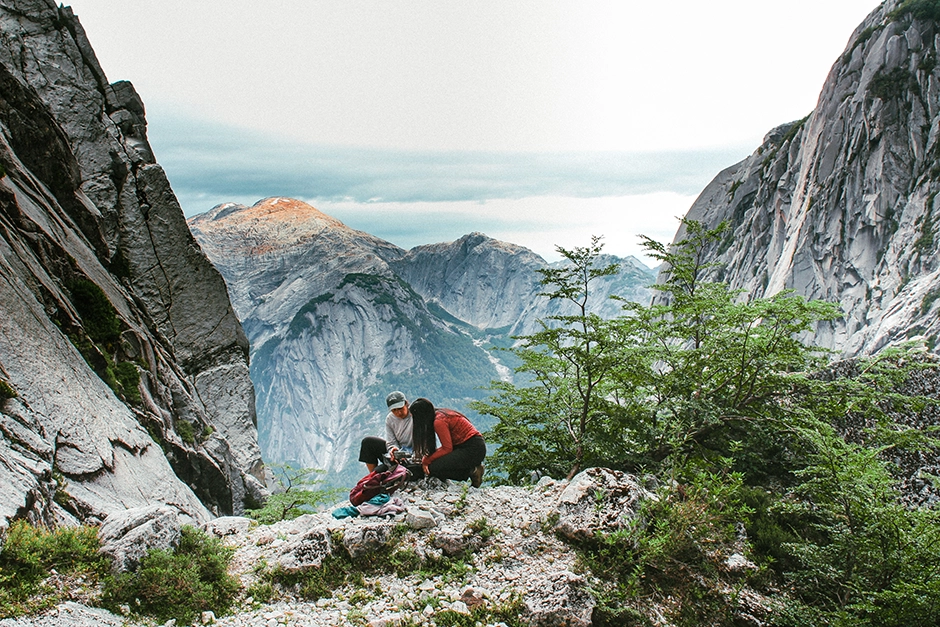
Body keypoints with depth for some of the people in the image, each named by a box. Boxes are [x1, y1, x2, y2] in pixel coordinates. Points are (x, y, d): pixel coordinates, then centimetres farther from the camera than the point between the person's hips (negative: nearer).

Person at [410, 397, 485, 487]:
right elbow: (448, 445, 14)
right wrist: (427, 457, 7)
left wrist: (426, 460, -10)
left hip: (472, 449, -10)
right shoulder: (439, 415, 12)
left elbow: (447, 448, -17)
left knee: (433, 468, -14)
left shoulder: (439, 421, -16)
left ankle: (471, 472, -7)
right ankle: (471, 469, 5)